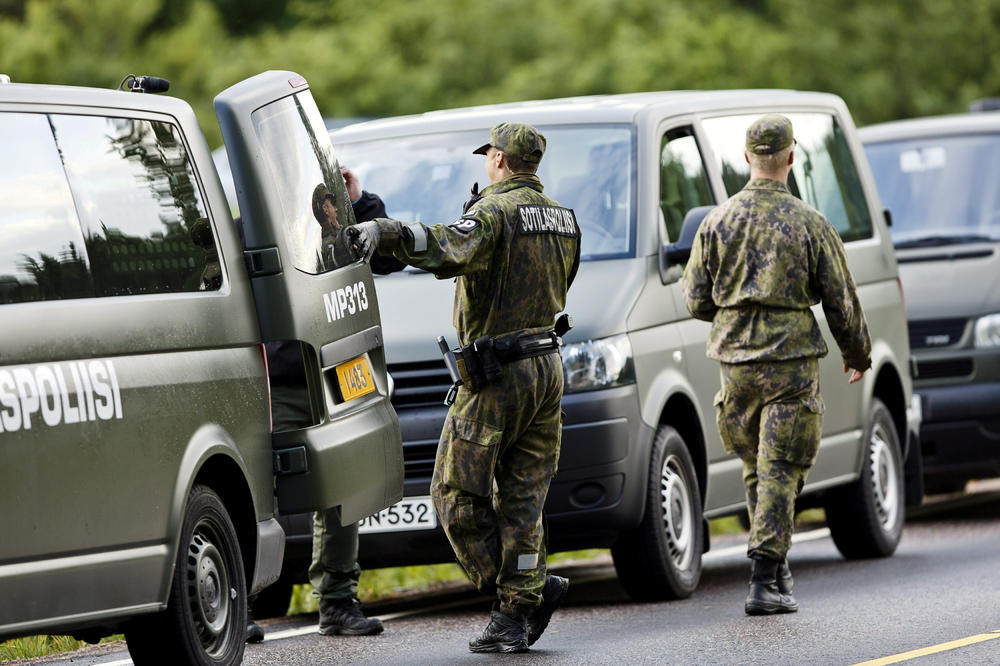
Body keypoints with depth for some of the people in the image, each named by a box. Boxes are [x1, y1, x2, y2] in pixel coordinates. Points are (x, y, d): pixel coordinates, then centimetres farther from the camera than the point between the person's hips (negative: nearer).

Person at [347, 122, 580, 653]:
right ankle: (519, 610, 5)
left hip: (498, 376, -8)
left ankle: (534, 590, -1)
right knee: (521, 496, 9)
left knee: (459, 493, 2)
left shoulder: (494, 212, -13)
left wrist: (386, 232, -48)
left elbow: (450, 251, -35)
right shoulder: (562, 219, 13)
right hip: (547, 369, 8)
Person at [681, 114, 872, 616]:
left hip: (735, 362, 3)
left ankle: (775, 568, 22)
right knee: (779, 472, -1)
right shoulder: (810, 225, -6)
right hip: (791, 362, -3)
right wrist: (858, 355, 17)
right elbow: (842, 303, 0)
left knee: (757, 468, 18)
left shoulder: (717, 222, 1)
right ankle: (765, 582, -7)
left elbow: (696, 301, 4)